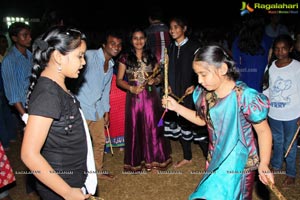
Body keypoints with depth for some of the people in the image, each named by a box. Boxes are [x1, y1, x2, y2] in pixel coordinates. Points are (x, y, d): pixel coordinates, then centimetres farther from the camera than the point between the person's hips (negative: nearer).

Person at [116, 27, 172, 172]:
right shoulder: (125, 58, 2)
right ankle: (136, 161, 23)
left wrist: (155, 81, -9)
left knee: (152, 127, 3)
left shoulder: (151, 57, 9)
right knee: (135, 128, 5)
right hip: (133, 98, -1)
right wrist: (131, 88, -13)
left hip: (150, 96, 1)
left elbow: (159, 77, 13)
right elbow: (119, 80, 2)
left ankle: (153, 159, 20)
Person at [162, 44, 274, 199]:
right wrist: (176, 107, 0)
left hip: (239, 163, -5)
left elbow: (263, 131, -15)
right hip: (215, 159, 6)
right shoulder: (205, 93, -7)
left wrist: (263, 165, -25)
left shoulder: (245, 97, -26)